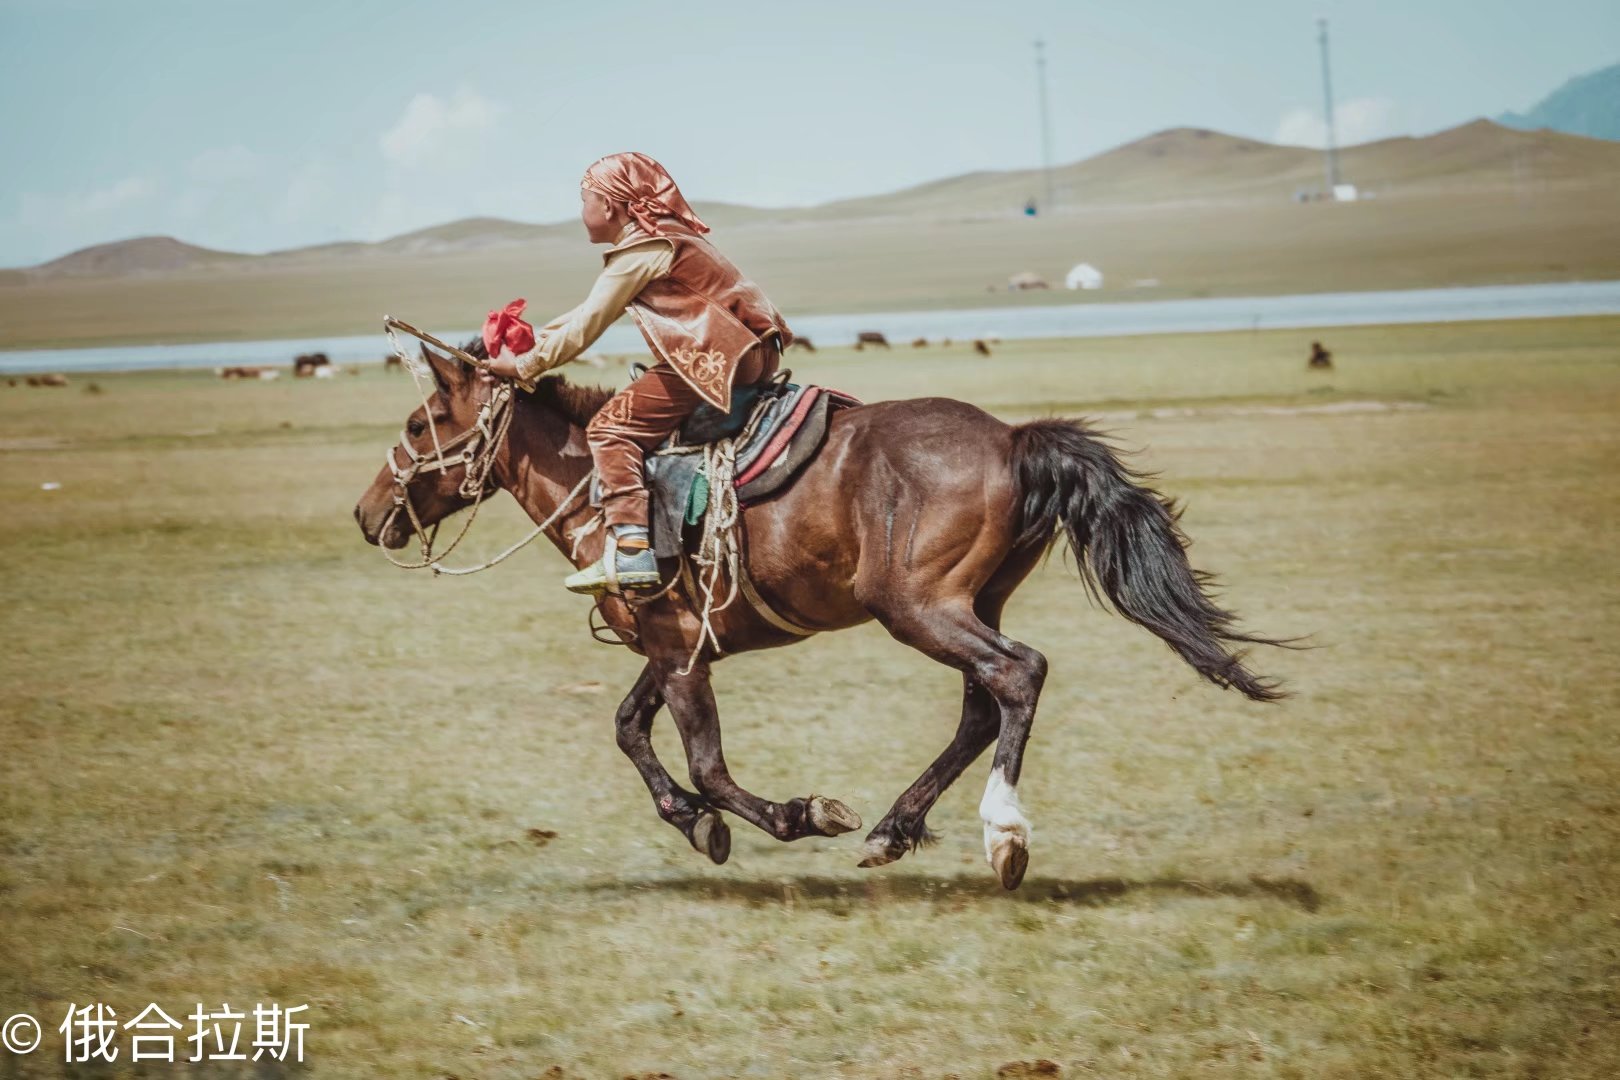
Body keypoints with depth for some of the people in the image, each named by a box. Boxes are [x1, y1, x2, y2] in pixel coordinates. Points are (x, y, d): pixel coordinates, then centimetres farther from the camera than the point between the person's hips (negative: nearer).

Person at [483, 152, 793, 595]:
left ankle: (631, 549, -25)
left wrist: (523, 366, 2)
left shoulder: (640, 250, -8)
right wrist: (534, 340, 24)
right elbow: (587, 313, 28)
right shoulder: (665, 237, 23)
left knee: (610, 427, -13)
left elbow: (585, 327, -7)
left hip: (711, 359, -11)